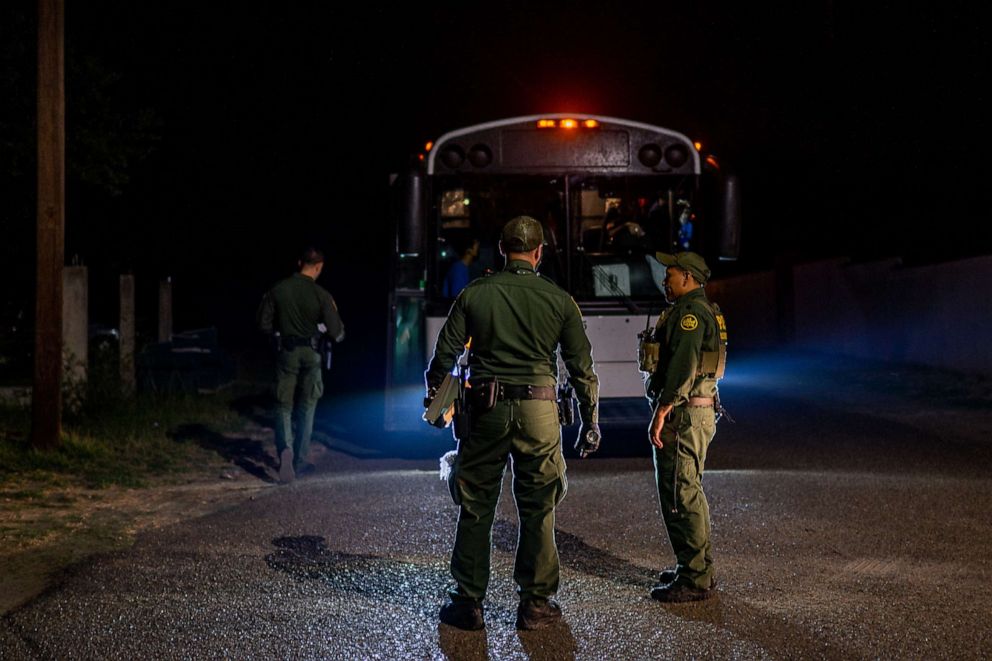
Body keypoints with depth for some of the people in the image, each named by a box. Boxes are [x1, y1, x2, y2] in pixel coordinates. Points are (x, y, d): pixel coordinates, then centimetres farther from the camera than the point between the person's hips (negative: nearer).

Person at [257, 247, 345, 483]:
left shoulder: (277, 290, -4)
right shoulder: (321, 295, -10)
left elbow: (264, 325, 1)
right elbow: (337, 334, -10)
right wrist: (335, 315, 9)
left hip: (285, 352, 1)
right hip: (311, 353, -1)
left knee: (284, 405, 5)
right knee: (306, 406, 13)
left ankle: (285, 448, -22)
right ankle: (300, 460, 17)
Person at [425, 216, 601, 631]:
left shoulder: (474, 294, 2)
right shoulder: (558, 300, 2)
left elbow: (444, 355, 3)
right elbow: (582, 367, 3)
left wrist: (435, 401, 19)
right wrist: (590, 423, 12)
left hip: (485, 409, 0)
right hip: (538, 410, 0)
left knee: (475, 508, 9)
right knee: (538, 511, 9)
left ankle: (468, 603, 15)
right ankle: (535, 604, 15)